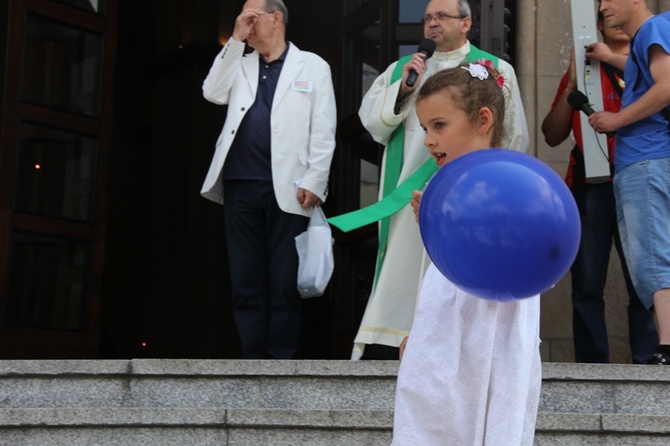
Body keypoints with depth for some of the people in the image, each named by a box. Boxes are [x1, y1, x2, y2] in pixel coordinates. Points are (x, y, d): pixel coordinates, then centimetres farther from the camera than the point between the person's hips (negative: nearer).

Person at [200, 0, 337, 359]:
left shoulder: (312, 66, 7)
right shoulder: (240, 64, 19)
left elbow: (323, 130, 1)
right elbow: (213, 94, 2)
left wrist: (314, 182, -8)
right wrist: (235, 41, 1)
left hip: (287, 190, -4)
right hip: (241, 186, 4)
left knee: (284, 281, -1)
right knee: (246, 279, 5)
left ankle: (281, 359, 6)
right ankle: (253, 357, 11)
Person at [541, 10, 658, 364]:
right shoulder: (579, 69, 19)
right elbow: (552, 136, 13)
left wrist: (613, 60, -9)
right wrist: (571, 84, 2)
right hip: (589, 186, 2)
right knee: (586, 287, -2)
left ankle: (647, 367, -5)